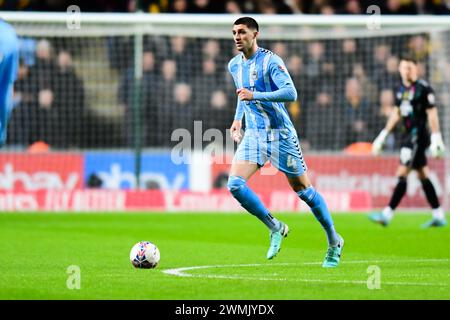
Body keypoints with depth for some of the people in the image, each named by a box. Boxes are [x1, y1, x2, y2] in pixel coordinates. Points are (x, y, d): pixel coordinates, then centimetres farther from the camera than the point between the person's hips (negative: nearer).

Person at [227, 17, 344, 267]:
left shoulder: (270, 61, -13)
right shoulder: (234, 65, 9)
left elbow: (291, 93, -25)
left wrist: (254, 95, -31)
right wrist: (238, 119, 16)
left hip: (280, 134, -6)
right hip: (253, 135, 6)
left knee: (303, 190, 1)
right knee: (235, 184, -14)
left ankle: (334, 242, 18)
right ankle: (275, 228, 3)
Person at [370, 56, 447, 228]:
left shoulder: (423, 88, -10)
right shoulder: (401, 89, 13)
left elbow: (432, 114, -12)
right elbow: (396, 113, 21)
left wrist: (436, 139, -16)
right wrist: (383, 135, 20)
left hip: (418, 135, -8)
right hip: (408, 135, 8)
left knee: (402, 174, -12)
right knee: (423, 176, 11)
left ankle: (387, 215, -15)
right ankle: (439, 216, 16)